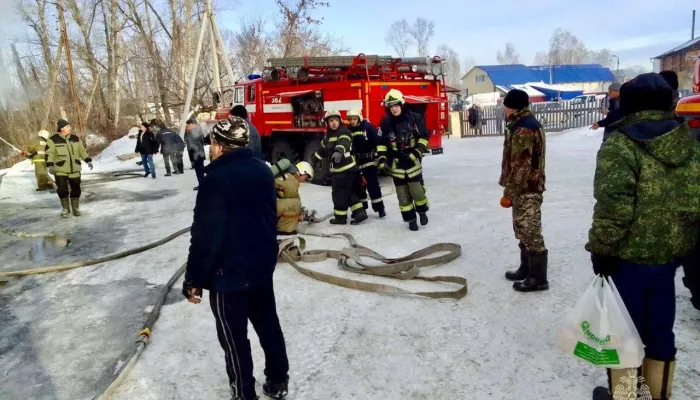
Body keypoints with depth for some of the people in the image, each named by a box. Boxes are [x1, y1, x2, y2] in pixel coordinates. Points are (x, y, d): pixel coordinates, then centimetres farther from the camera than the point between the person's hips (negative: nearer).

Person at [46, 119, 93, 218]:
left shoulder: (75, 138, 6)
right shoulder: (53, 140, -6)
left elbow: (82, 151, 13)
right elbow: (49, 154, -6)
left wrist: (88, 160, 4)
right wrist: (50, 165, -16)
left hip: (74, 170, 3)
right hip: (60, 170, -3)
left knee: (76, 190, 5)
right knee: (62, 190, -3)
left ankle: (76, 208, 20)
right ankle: (65, 209, 14)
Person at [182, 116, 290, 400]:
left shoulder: (216, 179, -21)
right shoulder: (263, 170, 1)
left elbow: (205, 235, -20)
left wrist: (194, 279, -10)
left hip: (228, 273, -7)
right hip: (262, 265, 7)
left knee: (234, 337, 10)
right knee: (268, 325, 20)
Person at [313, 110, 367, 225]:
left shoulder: (344, 132, -15)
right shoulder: (328, 135, 13)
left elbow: (343, 143, -37)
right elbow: (324, 148, 29)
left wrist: (338, 151, -56)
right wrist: (315, 157, 32)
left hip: (346, 168, -9)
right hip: (337, 169, 9)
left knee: (339, 193, -1)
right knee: (349, 192, 11)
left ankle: (340, 217, 10)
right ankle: (359, 212, 13)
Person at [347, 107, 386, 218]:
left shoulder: (368, 127, -11)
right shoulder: (348, 130, 5)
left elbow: (377, 142, -12)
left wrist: (378, 157, -14)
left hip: (369, 161, -5)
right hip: (355, 163, 5)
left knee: (373, 185, -5)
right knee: (358, 186, 11)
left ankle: (380, 208, 2)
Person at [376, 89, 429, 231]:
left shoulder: (415, 118, -7)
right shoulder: (386, 123, -3)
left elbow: (424, 137, 0)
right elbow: (381, 142, 4)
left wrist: (417, 152, -11)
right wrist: (381, 158, -7)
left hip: (412, 161, -1)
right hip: (396, 164, 2)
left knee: (417, 190, -2)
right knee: (403, 194, 6)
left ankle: (422, 211, 27)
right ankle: (410, 219, 19)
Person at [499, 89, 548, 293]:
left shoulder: (523, 130, -21)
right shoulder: (526, 124, 13)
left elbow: (521, 166, -24)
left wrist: (509, 193, -18)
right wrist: (512, 191, 22)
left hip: (526, 190, -11)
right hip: (527, 188, 11)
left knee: (531, 233, -2)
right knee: (524, 231, 19)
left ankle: (538, 278, 7)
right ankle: (526, 269, 31)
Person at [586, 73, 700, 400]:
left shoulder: (620, 144, -16)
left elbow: (613, 206, -22)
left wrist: (602, 250, -13)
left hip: (628, 257, -6)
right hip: (669, 255, 6)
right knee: (660, 331, 19)